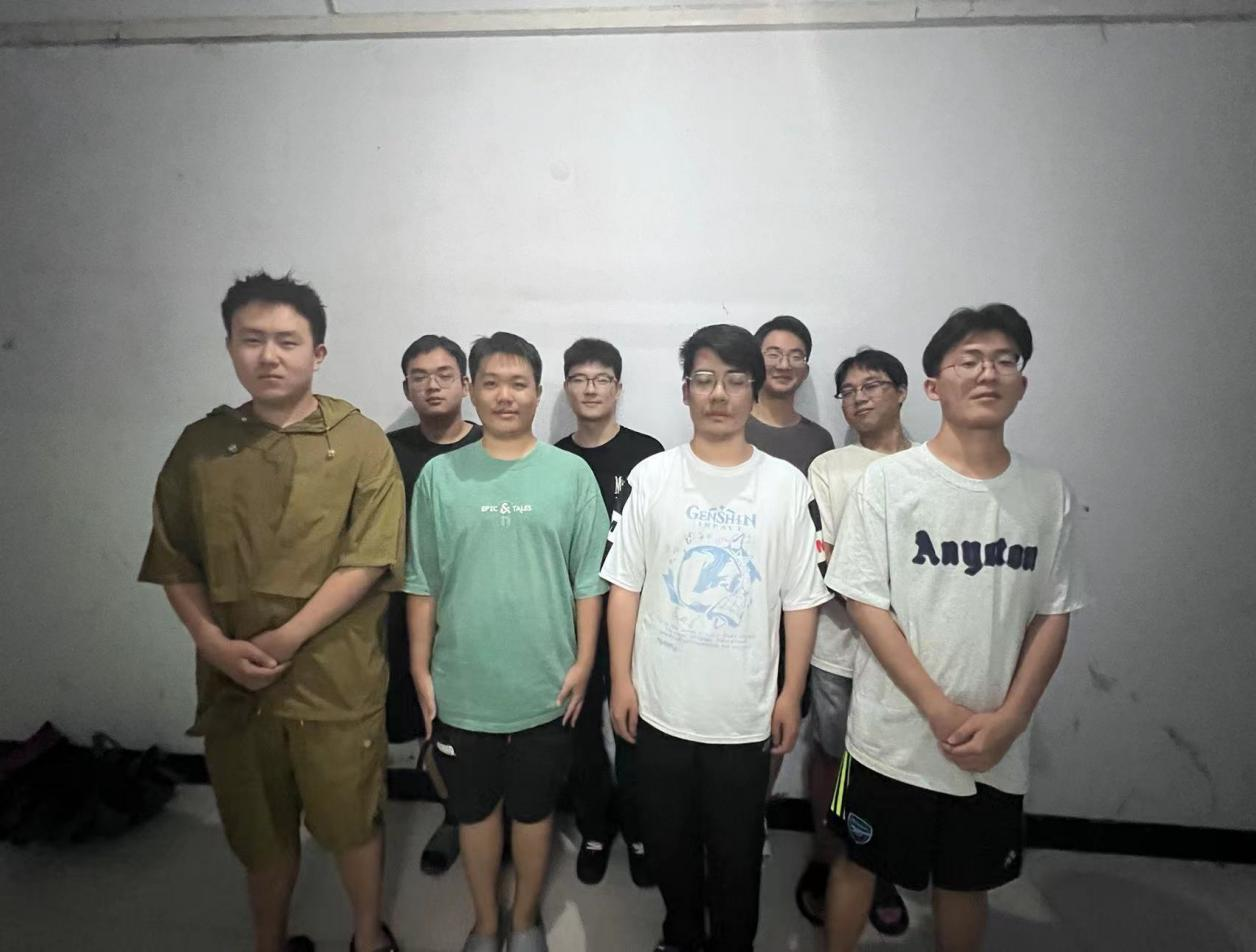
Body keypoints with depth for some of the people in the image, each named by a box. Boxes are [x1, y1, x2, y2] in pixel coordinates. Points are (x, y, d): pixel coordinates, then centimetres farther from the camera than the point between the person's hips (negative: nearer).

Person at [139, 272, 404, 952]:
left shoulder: (361, 443, -7)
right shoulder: (200, 445, 3)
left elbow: (367, 562, -12)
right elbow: (174, 561, 5)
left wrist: (284, 640, -16)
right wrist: (214, 642, -8)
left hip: (336, 681, -2)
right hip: (233, 683, 3)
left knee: (351, 822, 12)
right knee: (260, 831, 20)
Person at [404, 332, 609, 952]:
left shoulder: (571, 474, -5)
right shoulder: (439, 475, -2)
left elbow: (588, 579, -2)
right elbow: (422, 584, 1)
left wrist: (583, 661, -4)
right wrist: (420, 669, 1)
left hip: (545, 686, -1)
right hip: (461, 687, 1)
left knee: (533, 809, 17)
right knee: (474, 809, 18)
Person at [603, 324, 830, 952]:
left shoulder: (786, 485, -4)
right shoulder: (652, 477, -3)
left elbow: (801, 601, -1)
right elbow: (625, 586, -1)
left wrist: (791, 696, 0)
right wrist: (621, 681, -3)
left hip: (745, 712, -1)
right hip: (660, 705, 1)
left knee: (736, 851, 15)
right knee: (668, 841, 19)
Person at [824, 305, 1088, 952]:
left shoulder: (1048, 493, 0)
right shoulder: (888, 479, -10)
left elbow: (1052, 615, 3)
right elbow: (864, 603, -11)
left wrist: (1008, 719, -8)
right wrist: (941, 711, -15)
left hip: (997, 746, 3)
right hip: (894, 733, -2)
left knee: (966, 880, 20)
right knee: (859, 863, 16)